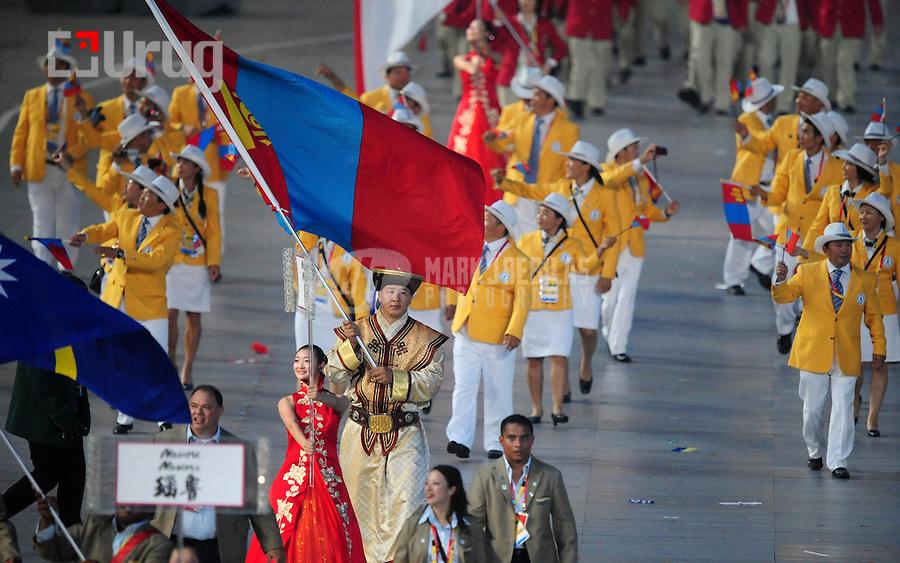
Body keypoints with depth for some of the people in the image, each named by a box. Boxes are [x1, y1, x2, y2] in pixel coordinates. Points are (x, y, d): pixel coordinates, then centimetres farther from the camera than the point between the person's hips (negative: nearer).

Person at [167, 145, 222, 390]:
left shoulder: (209, 195, 0)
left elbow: (214, 230, 3)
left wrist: (214, 262, -5)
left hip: (197, 262, 0)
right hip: (170, 261, 0)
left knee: (194, 316, 4)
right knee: (170, 313, -6)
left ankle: (188, 370, 14)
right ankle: (170, 364, 7)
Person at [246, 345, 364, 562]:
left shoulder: (335, 401, 9)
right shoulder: (287, 402, 7)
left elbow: (339, 403, -15)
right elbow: (292, 424, -14)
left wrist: (320, 397, -38)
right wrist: (304, 443, -36)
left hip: (328, 478, 0)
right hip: (294, 476, 0)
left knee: (330, 540, -4)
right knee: (286, 537, -8)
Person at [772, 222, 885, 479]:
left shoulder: (865, 280, 4)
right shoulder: (808, 274, 1)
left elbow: (873, 316, 11)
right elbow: (783, 296, -4)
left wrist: (878, 349, 5)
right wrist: (780, 280, -26)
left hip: (846, 358, 0)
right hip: (813, 354, 0)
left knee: (843, 409, -7)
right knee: (812, 409, 7)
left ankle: (837, 462, -2)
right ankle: (815, 453, 28)